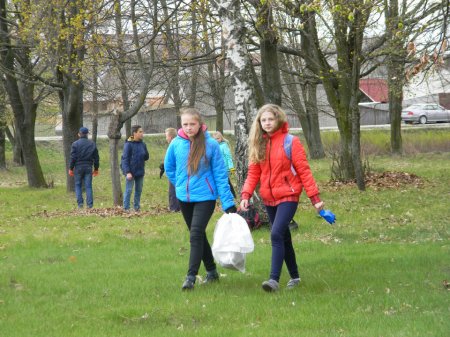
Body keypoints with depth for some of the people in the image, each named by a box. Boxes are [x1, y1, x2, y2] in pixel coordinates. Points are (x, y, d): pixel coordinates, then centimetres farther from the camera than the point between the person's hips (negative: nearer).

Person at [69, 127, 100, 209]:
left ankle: (80, 203, 0)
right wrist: (96, 169, 17)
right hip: (88, 167, 2)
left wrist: (71, 168, 0)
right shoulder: (92, 144, 5)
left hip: (78, 167, -2)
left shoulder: (75, 144, -6)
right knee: (88, 186, 3)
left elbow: (73, 157, -8)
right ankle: (90, 204, -2)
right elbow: (96, 157, 9)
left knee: (78, 185, 9)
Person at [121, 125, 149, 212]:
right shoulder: (128, 144, -10)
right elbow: (125, 159, -12)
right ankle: (126, 208, 4)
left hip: (140, 172, 6)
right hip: (130, 172, -6)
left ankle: (137, 207, 18)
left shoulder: (142, 144, 7)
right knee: (129, 190, -2)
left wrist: (144, 154, -13)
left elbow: (146, 157, 11)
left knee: (139, 190, 10)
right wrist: (127, 172, -19)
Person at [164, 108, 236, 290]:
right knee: (198, 235, 15)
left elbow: (220, 174, -10)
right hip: (184, 198, 5)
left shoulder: (211, 144, -13)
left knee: (196, 234, -16)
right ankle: (211, 271, 30)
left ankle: (191, 276, -14)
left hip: (205, 197, -4)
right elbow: (169, 167, 15)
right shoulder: (176, 144, -4)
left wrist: (228, 203, -12)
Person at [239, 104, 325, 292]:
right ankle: (294, 277, 27)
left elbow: (303, 171, -7)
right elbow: (253, 173, 5)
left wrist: (315, 197, -9)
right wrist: (246, 195, -9)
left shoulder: (291, 142, -7)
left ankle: (274, 279, -26)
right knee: (284, 238, 14)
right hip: (269, 199, 6)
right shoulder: (258, 144, 7)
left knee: (276, 234, -21)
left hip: (288, 196, -6)